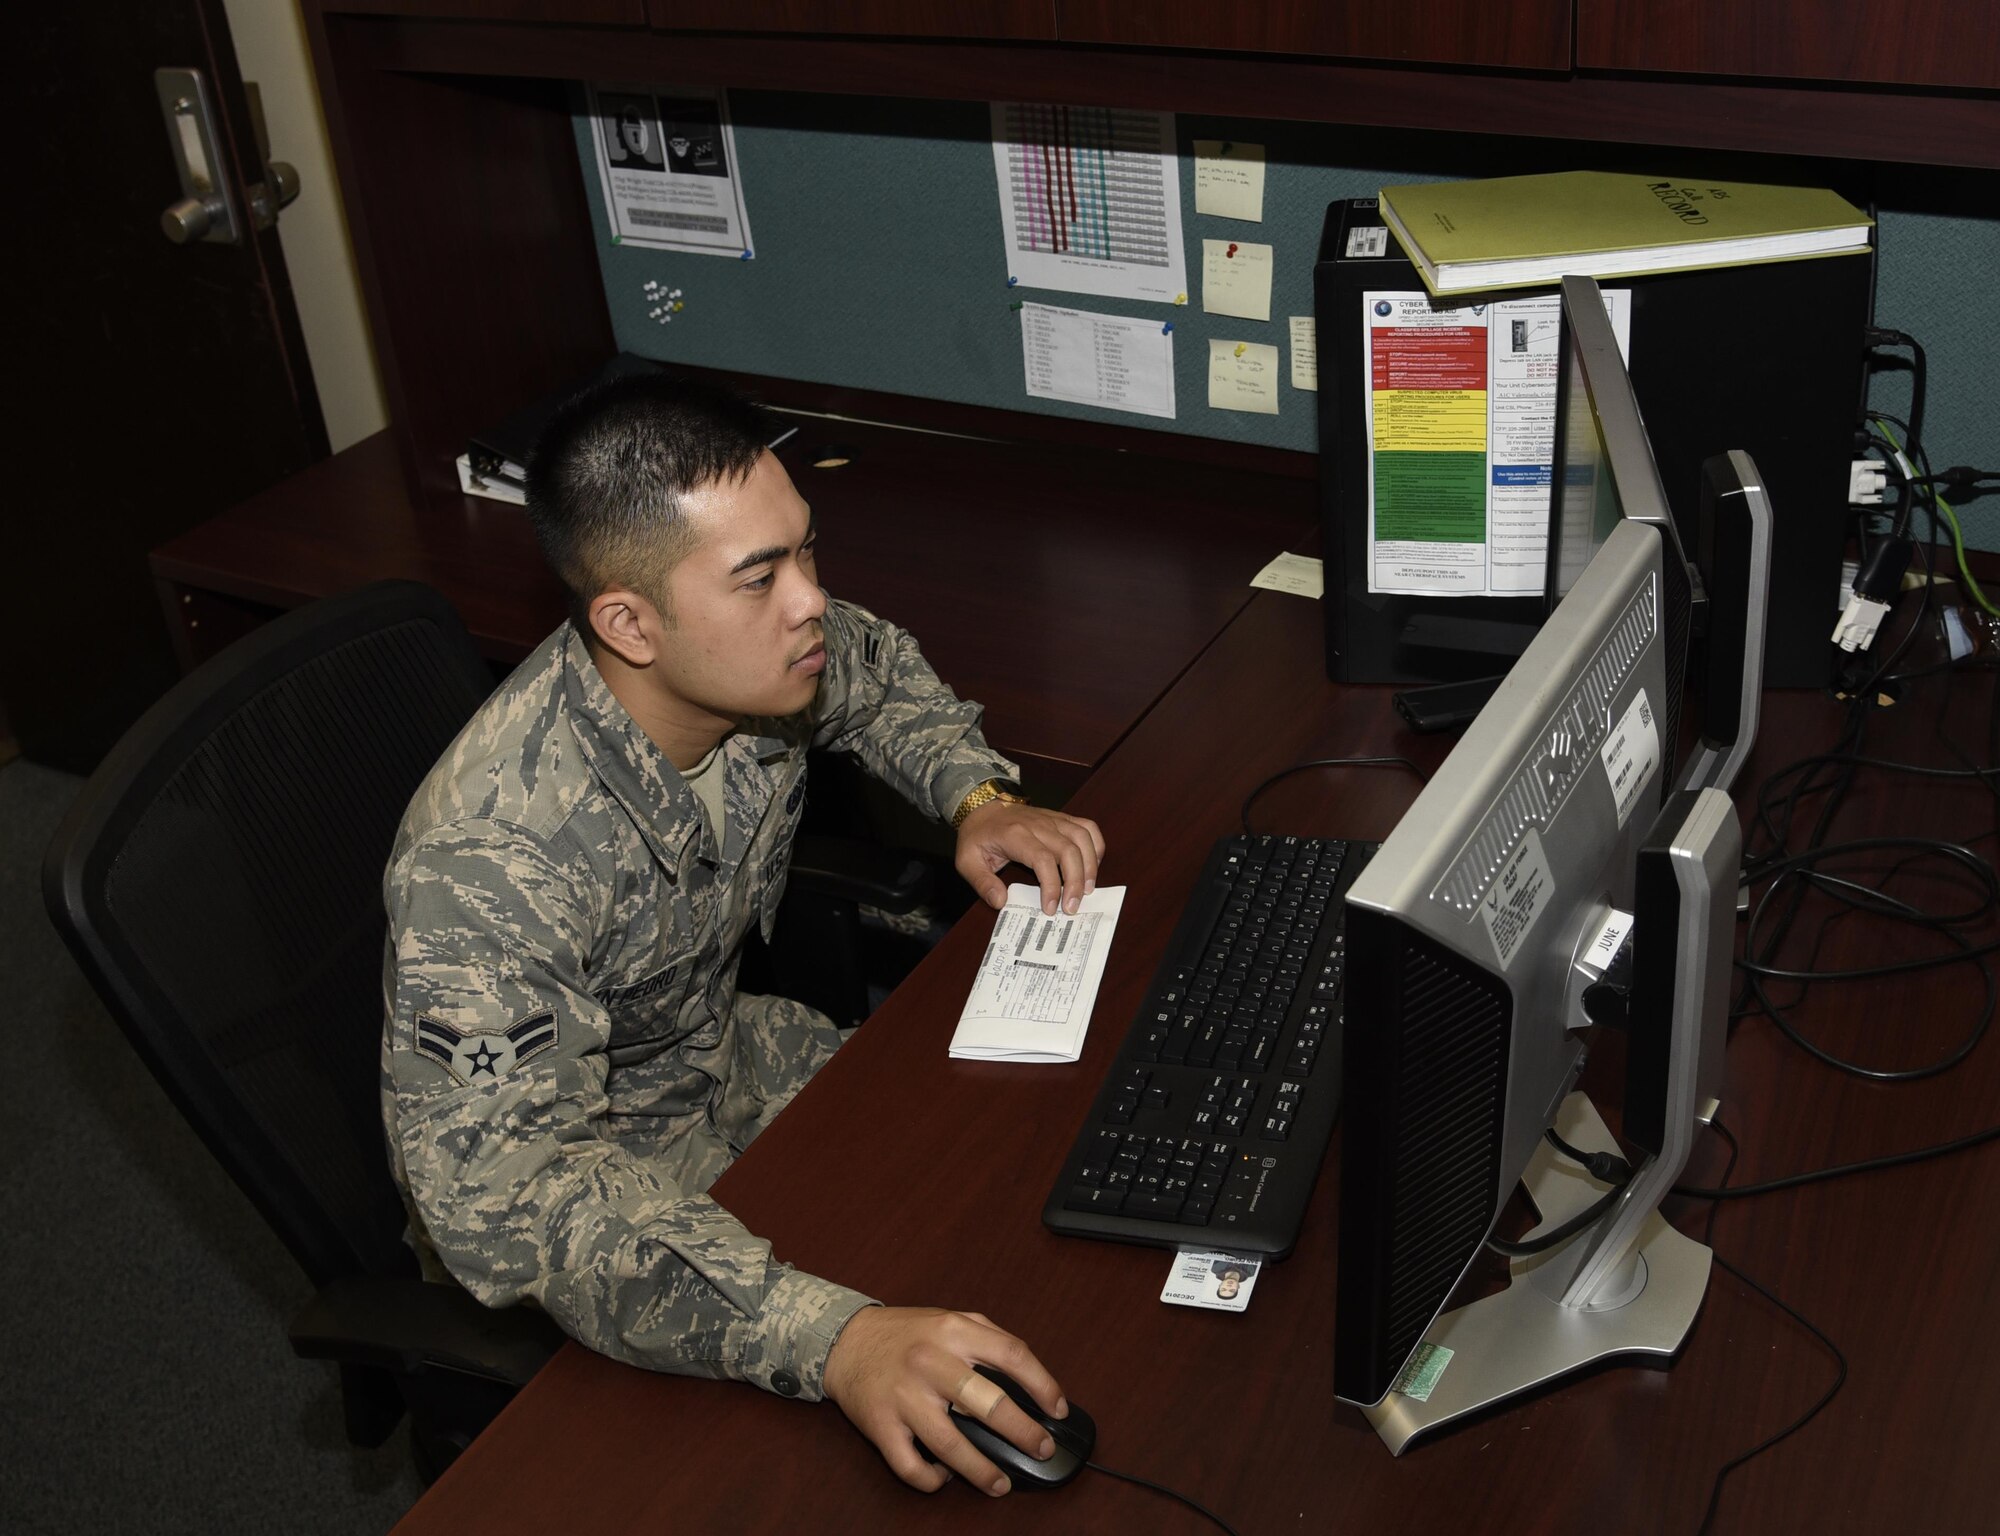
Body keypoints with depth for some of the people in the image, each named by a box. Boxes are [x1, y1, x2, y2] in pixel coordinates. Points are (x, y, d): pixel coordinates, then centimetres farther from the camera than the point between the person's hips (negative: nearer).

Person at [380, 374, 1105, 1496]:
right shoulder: (488, 861, -38)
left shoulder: (752, 661, -16)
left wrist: (978, 793, -12)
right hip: (579, 1168, -7)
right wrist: (831, 1336, -57)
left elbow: (877, 669, 9)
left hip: (729, 1054, 7)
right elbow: (503, 1191, -45)